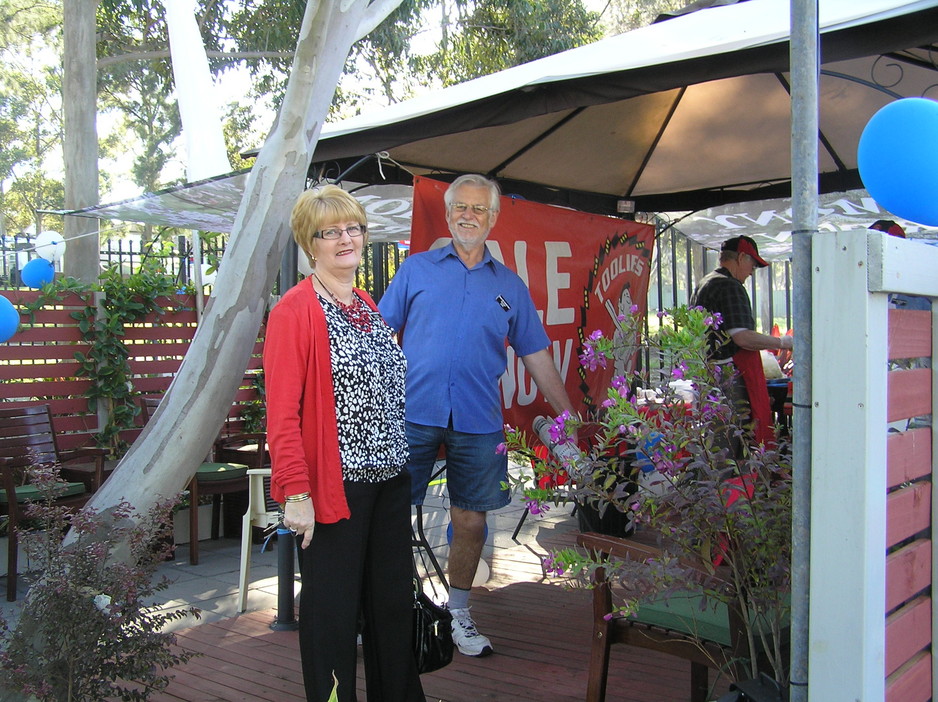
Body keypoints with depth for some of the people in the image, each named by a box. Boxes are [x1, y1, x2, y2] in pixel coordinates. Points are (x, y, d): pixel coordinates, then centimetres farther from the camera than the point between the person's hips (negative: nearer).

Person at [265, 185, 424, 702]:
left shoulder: (368, 306, 14)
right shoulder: (294, 310, -10)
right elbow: (282, 412, -16)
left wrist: (401, 459, 16)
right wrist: (296, 492, -20)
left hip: (390, 480, 8)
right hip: (335, 484, -7)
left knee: (393, 601, 17)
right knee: (333, 608, 4)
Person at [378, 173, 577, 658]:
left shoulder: (509, 285, 12)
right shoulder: (416, 269, 8)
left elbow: (536, 355, 14)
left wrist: (569, 416, 11)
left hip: (478, 421, 2)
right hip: (412, 413, -1)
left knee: (471, 520, 8)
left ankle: (458, 616, 26)